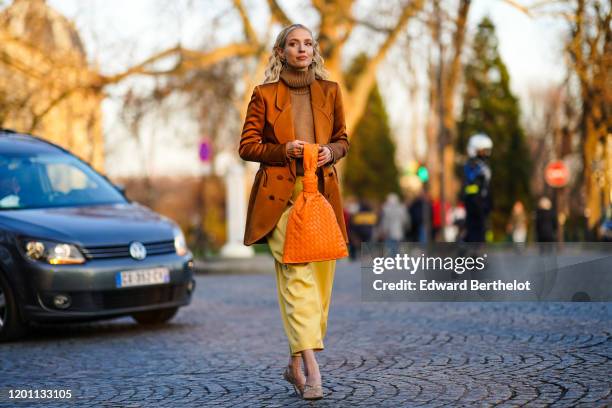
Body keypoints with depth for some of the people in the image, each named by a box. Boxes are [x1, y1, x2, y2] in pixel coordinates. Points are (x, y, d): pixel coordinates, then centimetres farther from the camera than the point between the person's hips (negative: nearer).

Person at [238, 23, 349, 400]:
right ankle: (310, 366, -22)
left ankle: (296, 363, 16)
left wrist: (330, 151, -4)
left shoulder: (330, 91, 12)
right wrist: (283, 150, -12)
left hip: (322, 192, 4)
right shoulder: (264, 94, 3)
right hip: (280, 195, -4)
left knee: (321, 276, 2)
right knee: (297, 274, -16)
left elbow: (343, 140, 18)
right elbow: (247, 146, 4)